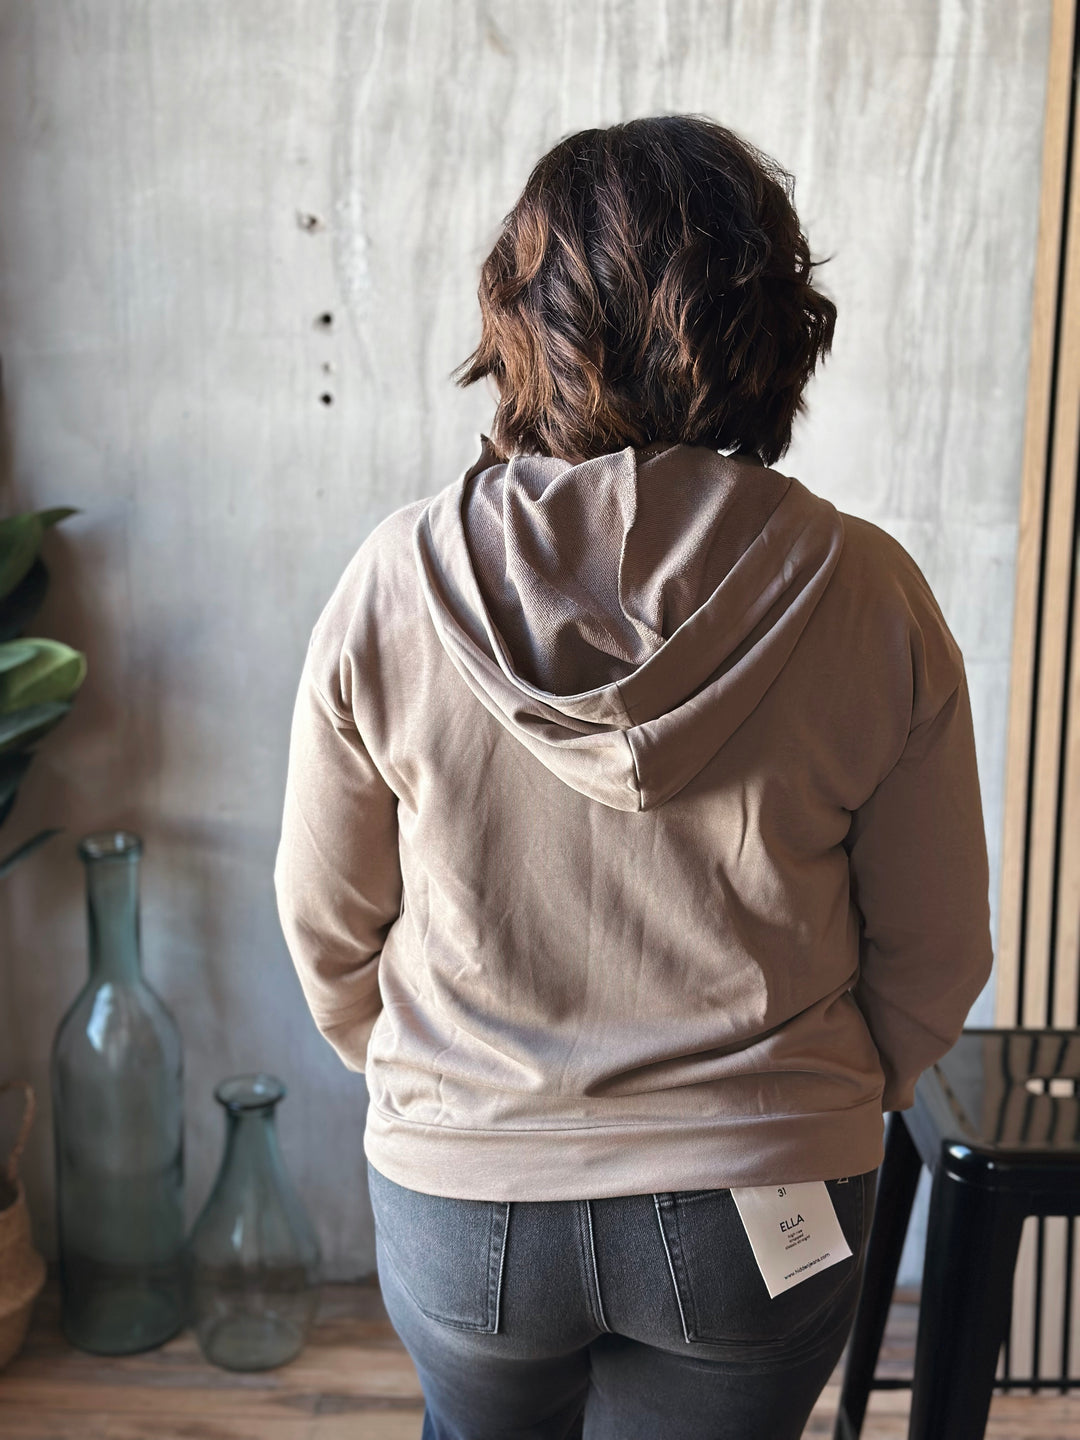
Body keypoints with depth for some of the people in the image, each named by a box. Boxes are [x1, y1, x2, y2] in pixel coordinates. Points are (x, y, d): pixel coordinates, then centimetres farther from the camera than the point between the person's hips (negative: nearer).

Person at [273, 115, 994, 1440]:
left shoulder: (392, 587, -15)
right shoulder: (866, 598, -16)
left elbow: (326, 925, -4)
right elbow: (937, 951, -6)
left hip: (459, 1199, 1)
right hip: (760, 1208, 0)